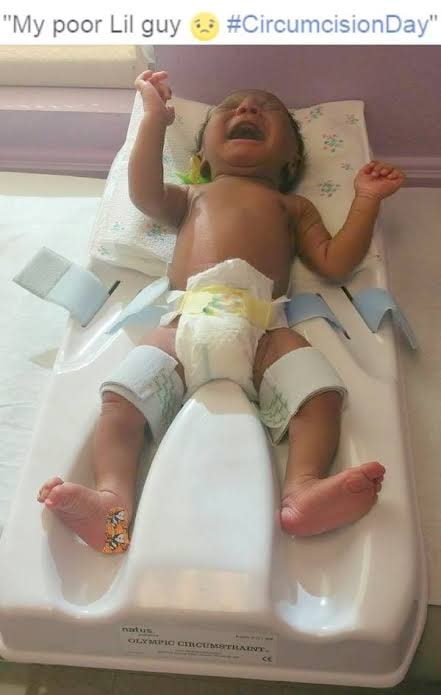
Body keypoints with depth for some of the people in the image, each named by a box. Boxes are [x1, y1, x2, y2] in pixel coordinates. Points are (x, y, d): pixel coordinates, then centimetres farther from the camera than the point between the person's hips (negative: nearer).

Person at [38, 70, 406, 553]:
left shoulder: (293, 205, 34)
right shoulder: (193, 196, 37)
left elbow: (334, 263, 21)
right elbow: (145, 195, 14)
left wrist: (367, 200, 21)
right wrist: (156, 116, 17)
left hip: (263, 324, 0)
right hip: (185, 320, 1)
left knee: (321, 393, -26)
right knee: (121, 399, -20)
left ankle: (303, 488, -34)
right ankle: (114, 498, -28)